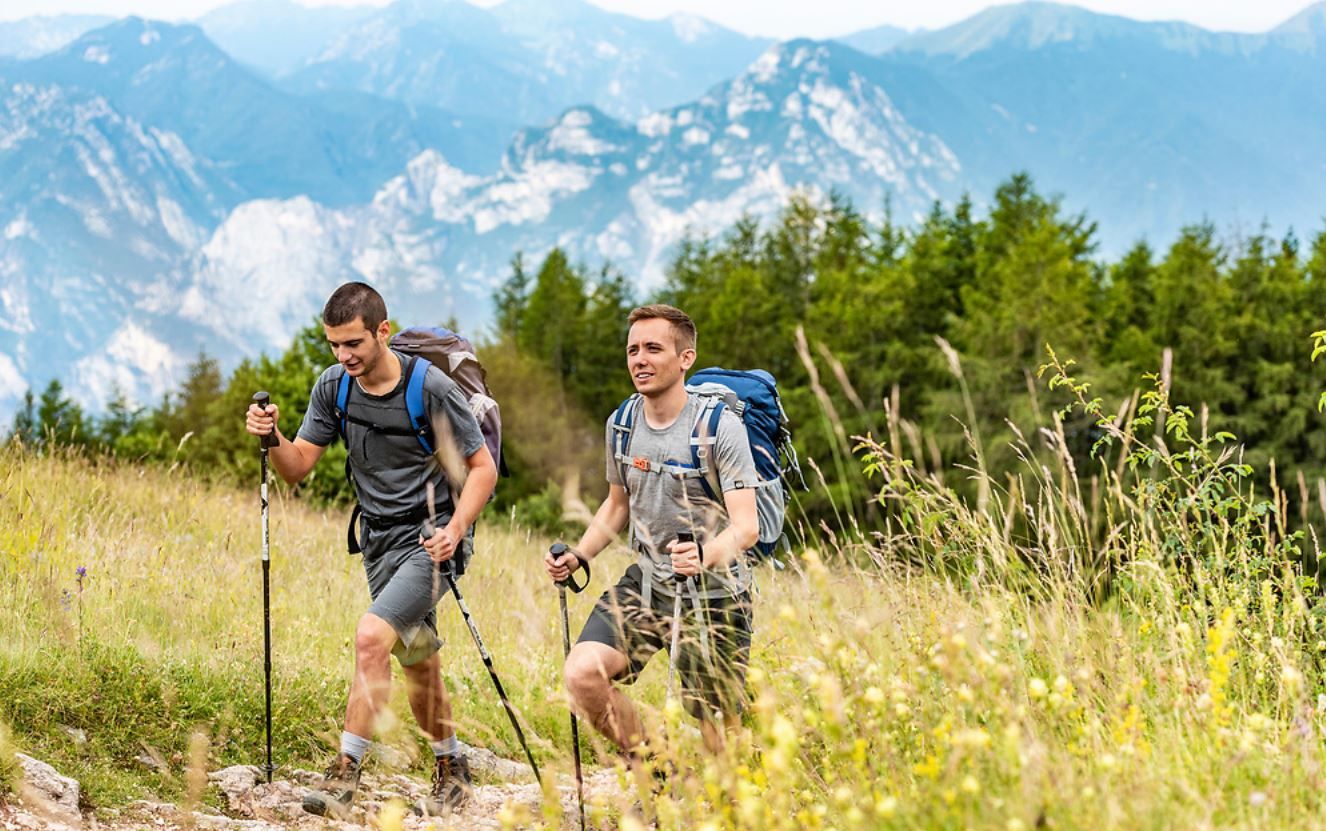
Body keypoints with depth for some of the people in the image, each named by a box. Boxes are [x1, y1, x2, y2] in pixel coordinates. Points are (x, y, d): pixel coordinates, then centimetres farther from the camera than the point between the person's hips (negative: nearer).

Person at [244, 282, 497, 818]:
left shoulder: (432, 388, -16)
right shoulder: (333, 386, -1)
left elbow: (482, 467, -10)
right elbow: (298, 467, 1)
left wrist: (455, 528, -23)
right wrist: (272, 439, -19)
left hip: (431, 540, -6)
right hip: (379, 542, 6)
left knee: (372, 636, -24)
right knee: (417, 663, 16)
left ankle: (346, 773, -21)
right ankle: (451, 769, 36)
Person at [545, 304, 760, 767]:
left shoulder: (720, 427, -16)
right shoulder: (622, 425, 2)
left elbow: (747, 527, -24)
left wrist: (704, 556, -44)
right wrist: (576, 556, 2)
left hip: (714, 595, -5)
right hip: (646, 584, 5)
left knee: (718, 738, 0)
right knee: (582, 674, -17)